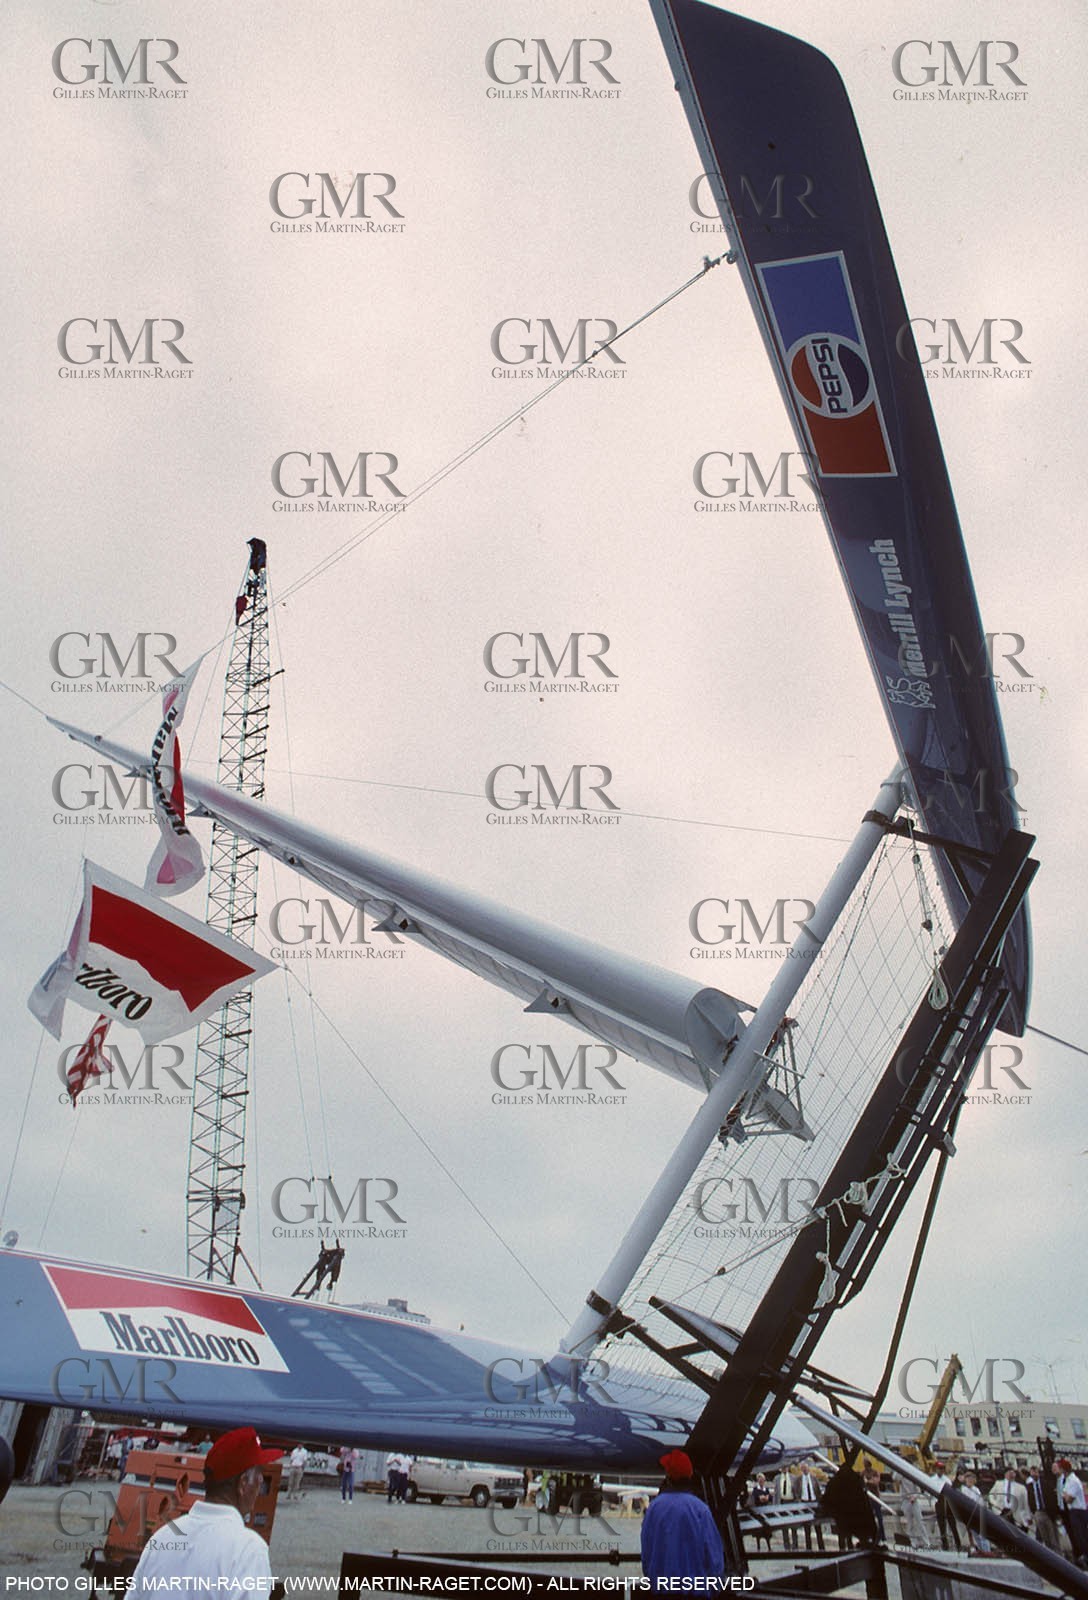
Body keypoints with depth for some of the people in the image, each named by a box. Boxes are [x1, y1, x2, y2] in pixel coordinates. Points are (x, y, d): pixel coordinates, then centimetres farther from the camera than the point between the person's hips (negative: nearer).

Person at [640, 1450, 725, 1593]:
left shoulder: (653, 1507, -5)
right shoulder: (699, 1509, -14)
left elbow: (646, 1552, 5)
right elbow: (714, 1558, -9)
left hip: (660, 1588, 3)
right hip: (696, 1588, -3)